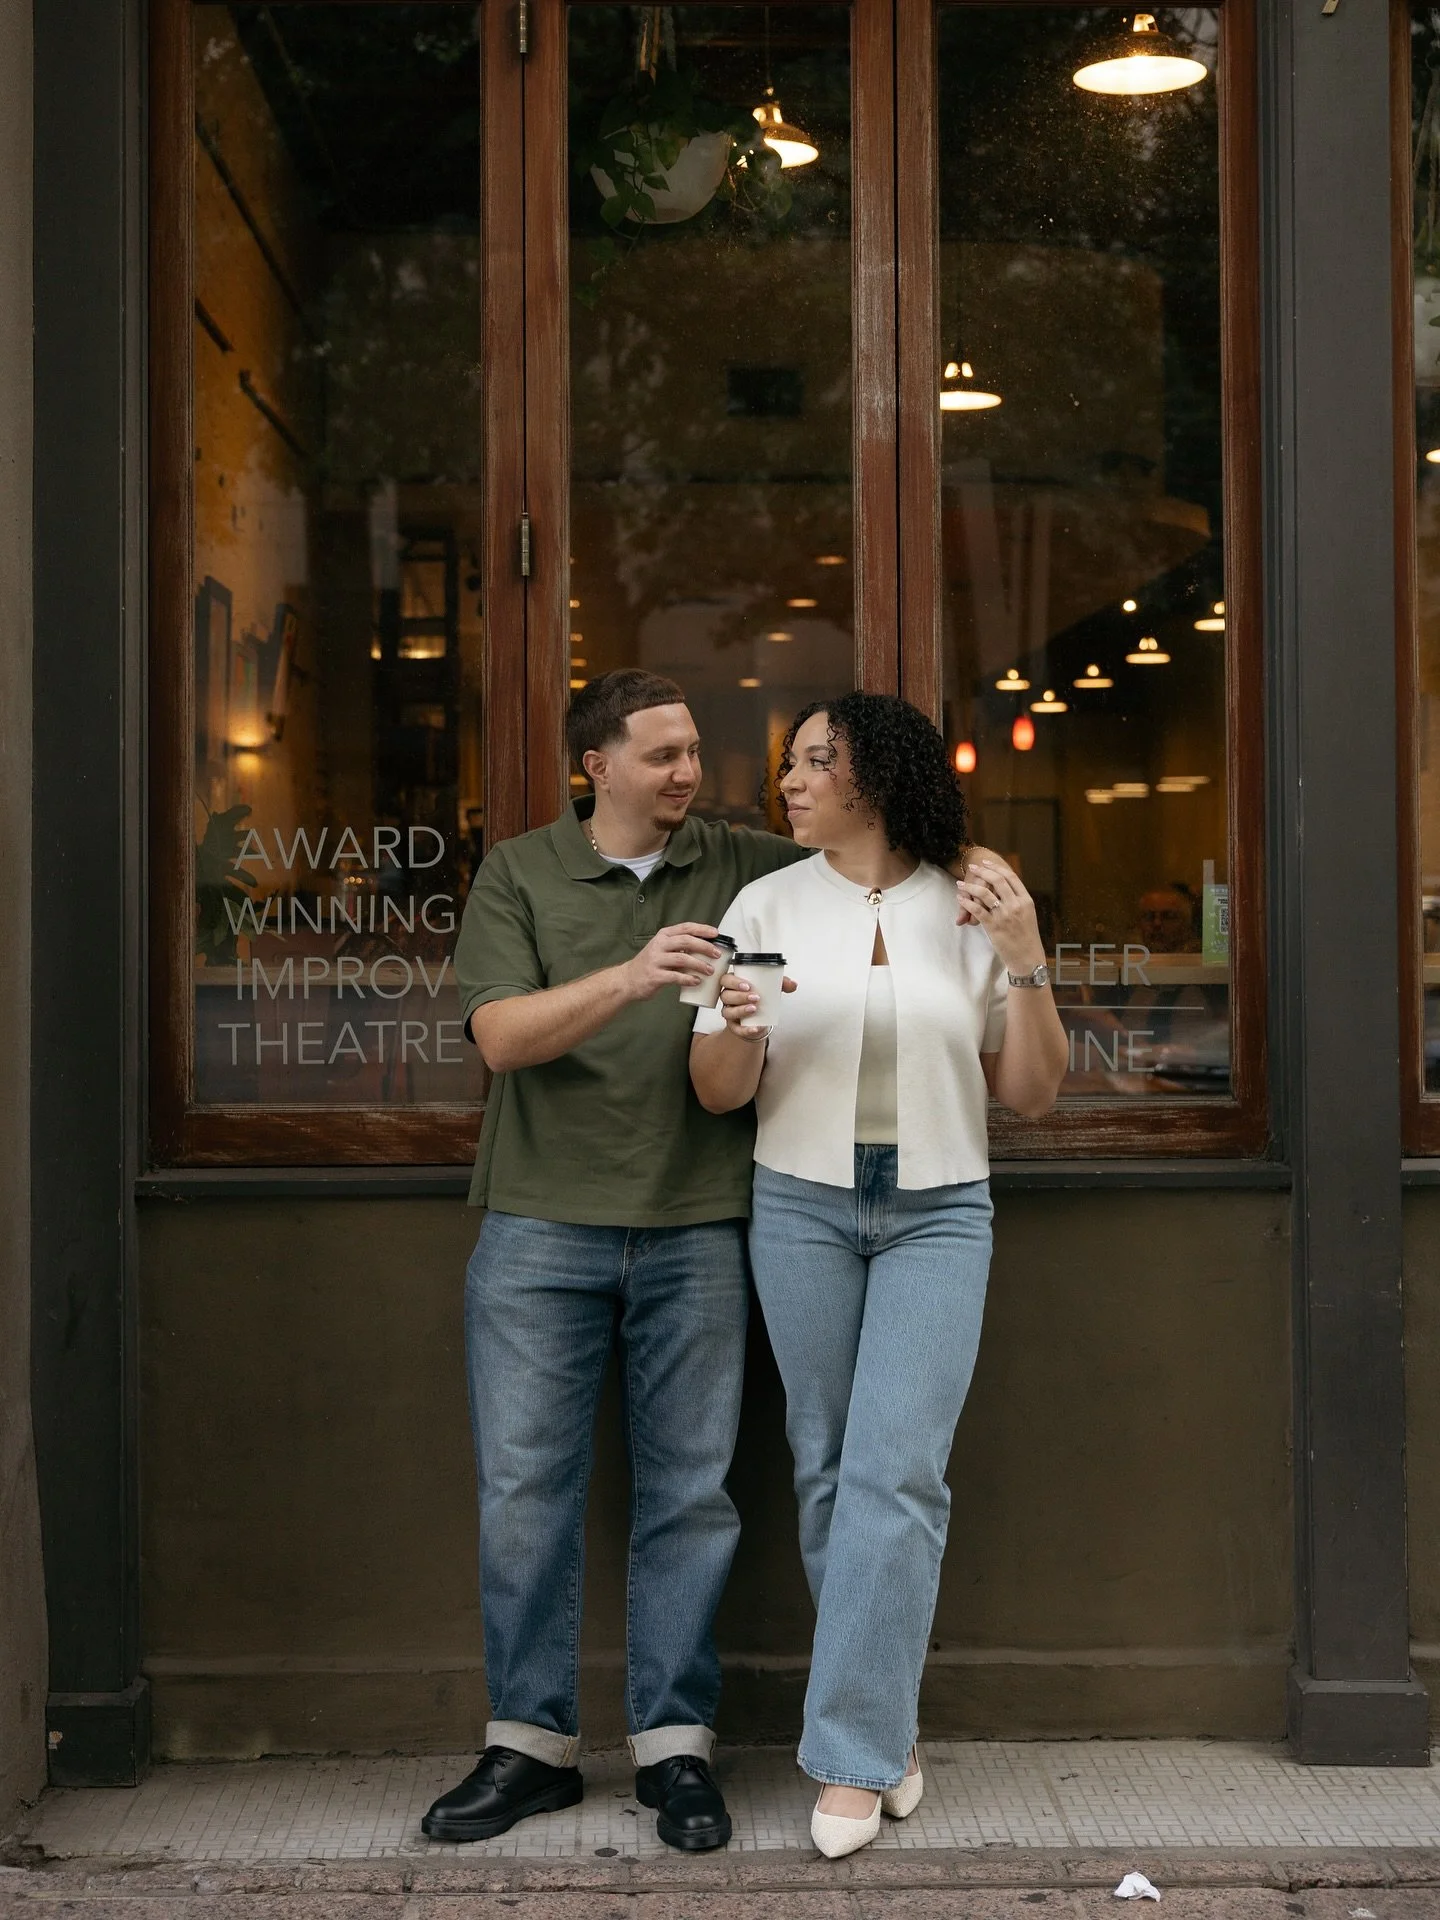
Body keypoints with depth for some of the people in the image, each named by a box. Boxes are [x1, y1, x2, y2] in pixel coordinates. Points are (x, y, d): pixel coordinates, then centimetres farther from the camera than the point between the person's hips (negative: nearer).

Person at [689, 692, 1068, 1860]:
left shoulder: (973, 910, 1)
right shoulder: (767, 907, 3)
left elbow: (1034, 1095, 2)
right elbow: (718, 1095, 3)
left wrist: (1025, 961, -11)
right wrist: (734, 1030, -19)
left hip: (938, 1215, -1)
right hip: (802, 1206, 2)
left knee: (896, 1474, -9)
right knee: (829, 1469, 6)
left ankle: (853, 1759, -1)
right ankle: (885, 1726, 22)